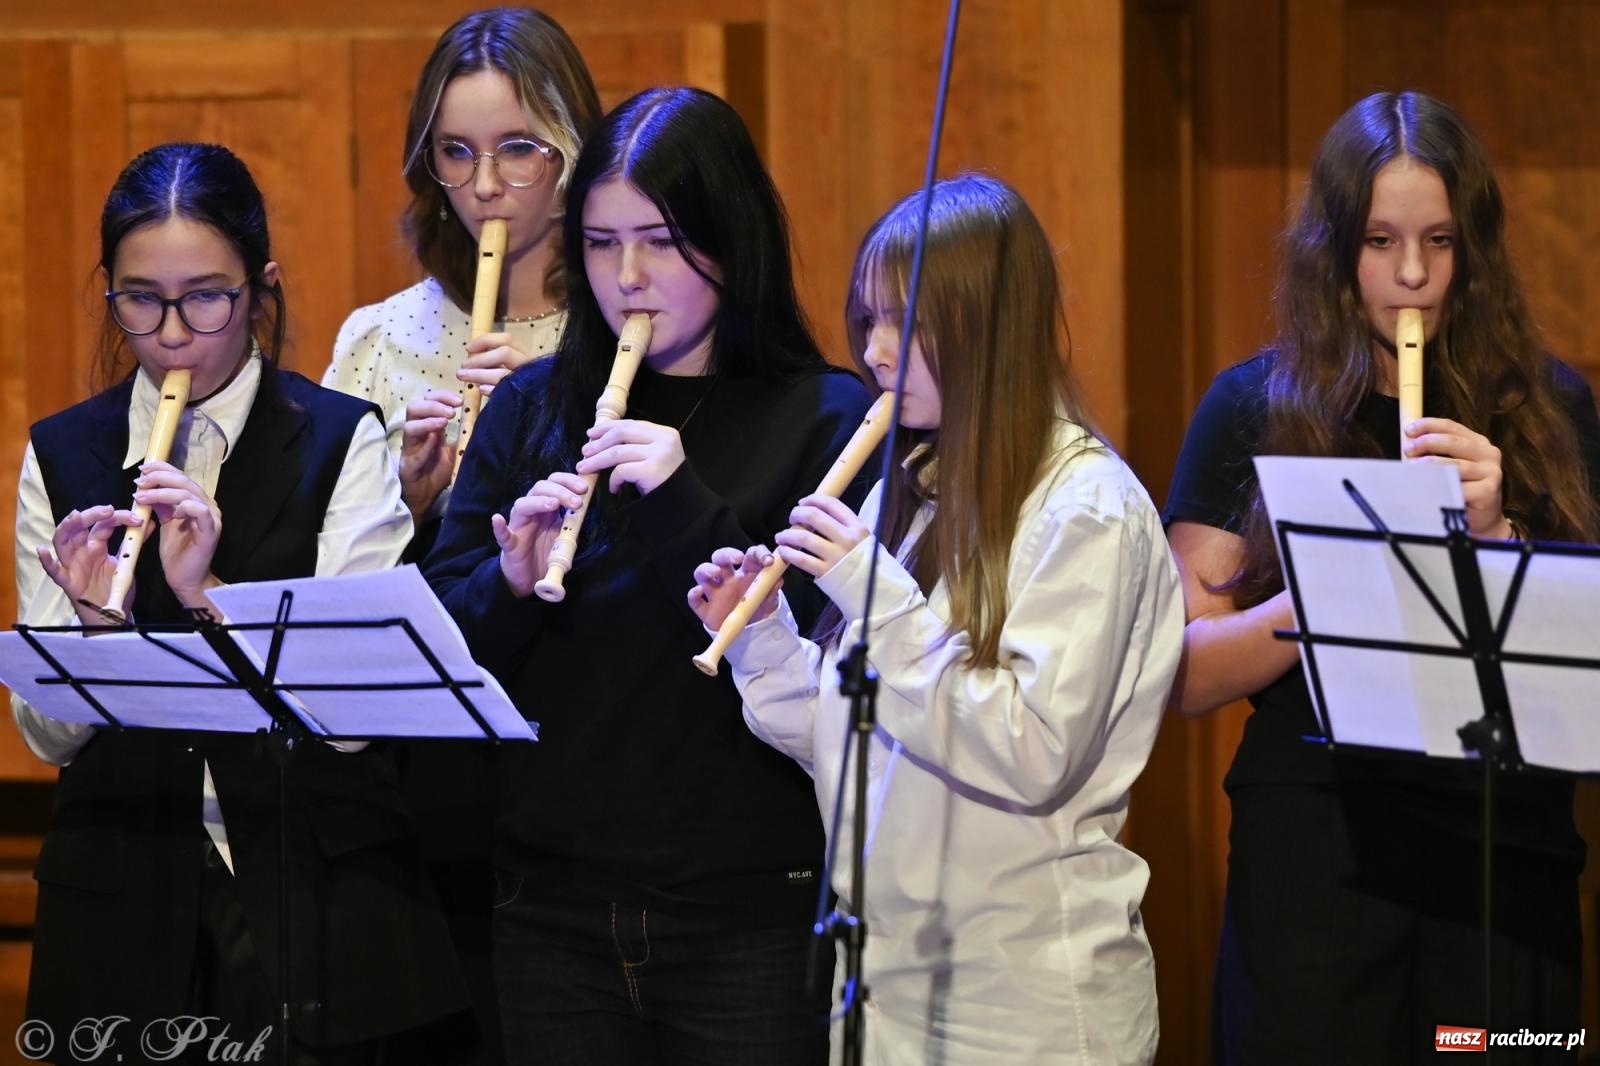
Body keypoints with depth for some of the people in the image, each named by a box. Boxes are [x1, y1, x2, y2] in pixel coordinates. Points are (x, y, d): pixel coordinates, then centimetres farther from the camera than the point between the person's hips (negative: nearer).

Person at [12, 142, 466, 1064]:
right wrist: (94, 618, -17)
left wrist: (208, 592, -24)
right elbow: (50, 736, 2)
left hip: (311, 900, -2)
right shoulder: (62, 456, 5)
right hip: (128, 908, 2)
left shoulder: (341, 441, -4)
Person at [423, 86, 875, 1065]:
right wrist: (511, 581, -15)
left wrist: (686, 508, -19)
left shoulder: (827, 418, -2)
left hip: (753, 916, -3)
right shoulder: (533, 408, 8)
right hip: (555, 911, 3)